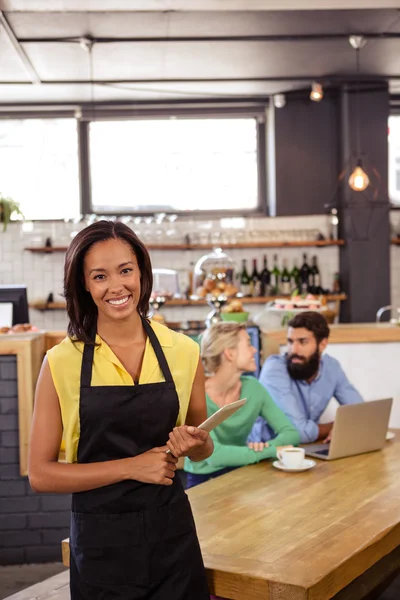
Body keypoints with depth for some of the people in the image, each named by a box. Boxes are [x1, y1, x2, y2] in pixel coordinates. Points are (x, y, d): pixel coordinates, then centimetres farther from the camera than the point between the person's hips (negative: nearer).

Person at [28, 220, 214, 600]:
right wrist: (132, 466, -17)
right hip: (100, 543, -2)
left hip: (172, 534, 2)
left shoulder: (183, 352, -3)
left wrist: (195, 444, -12)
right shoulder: (62, 363, -10)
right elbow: (41, 474, -10)